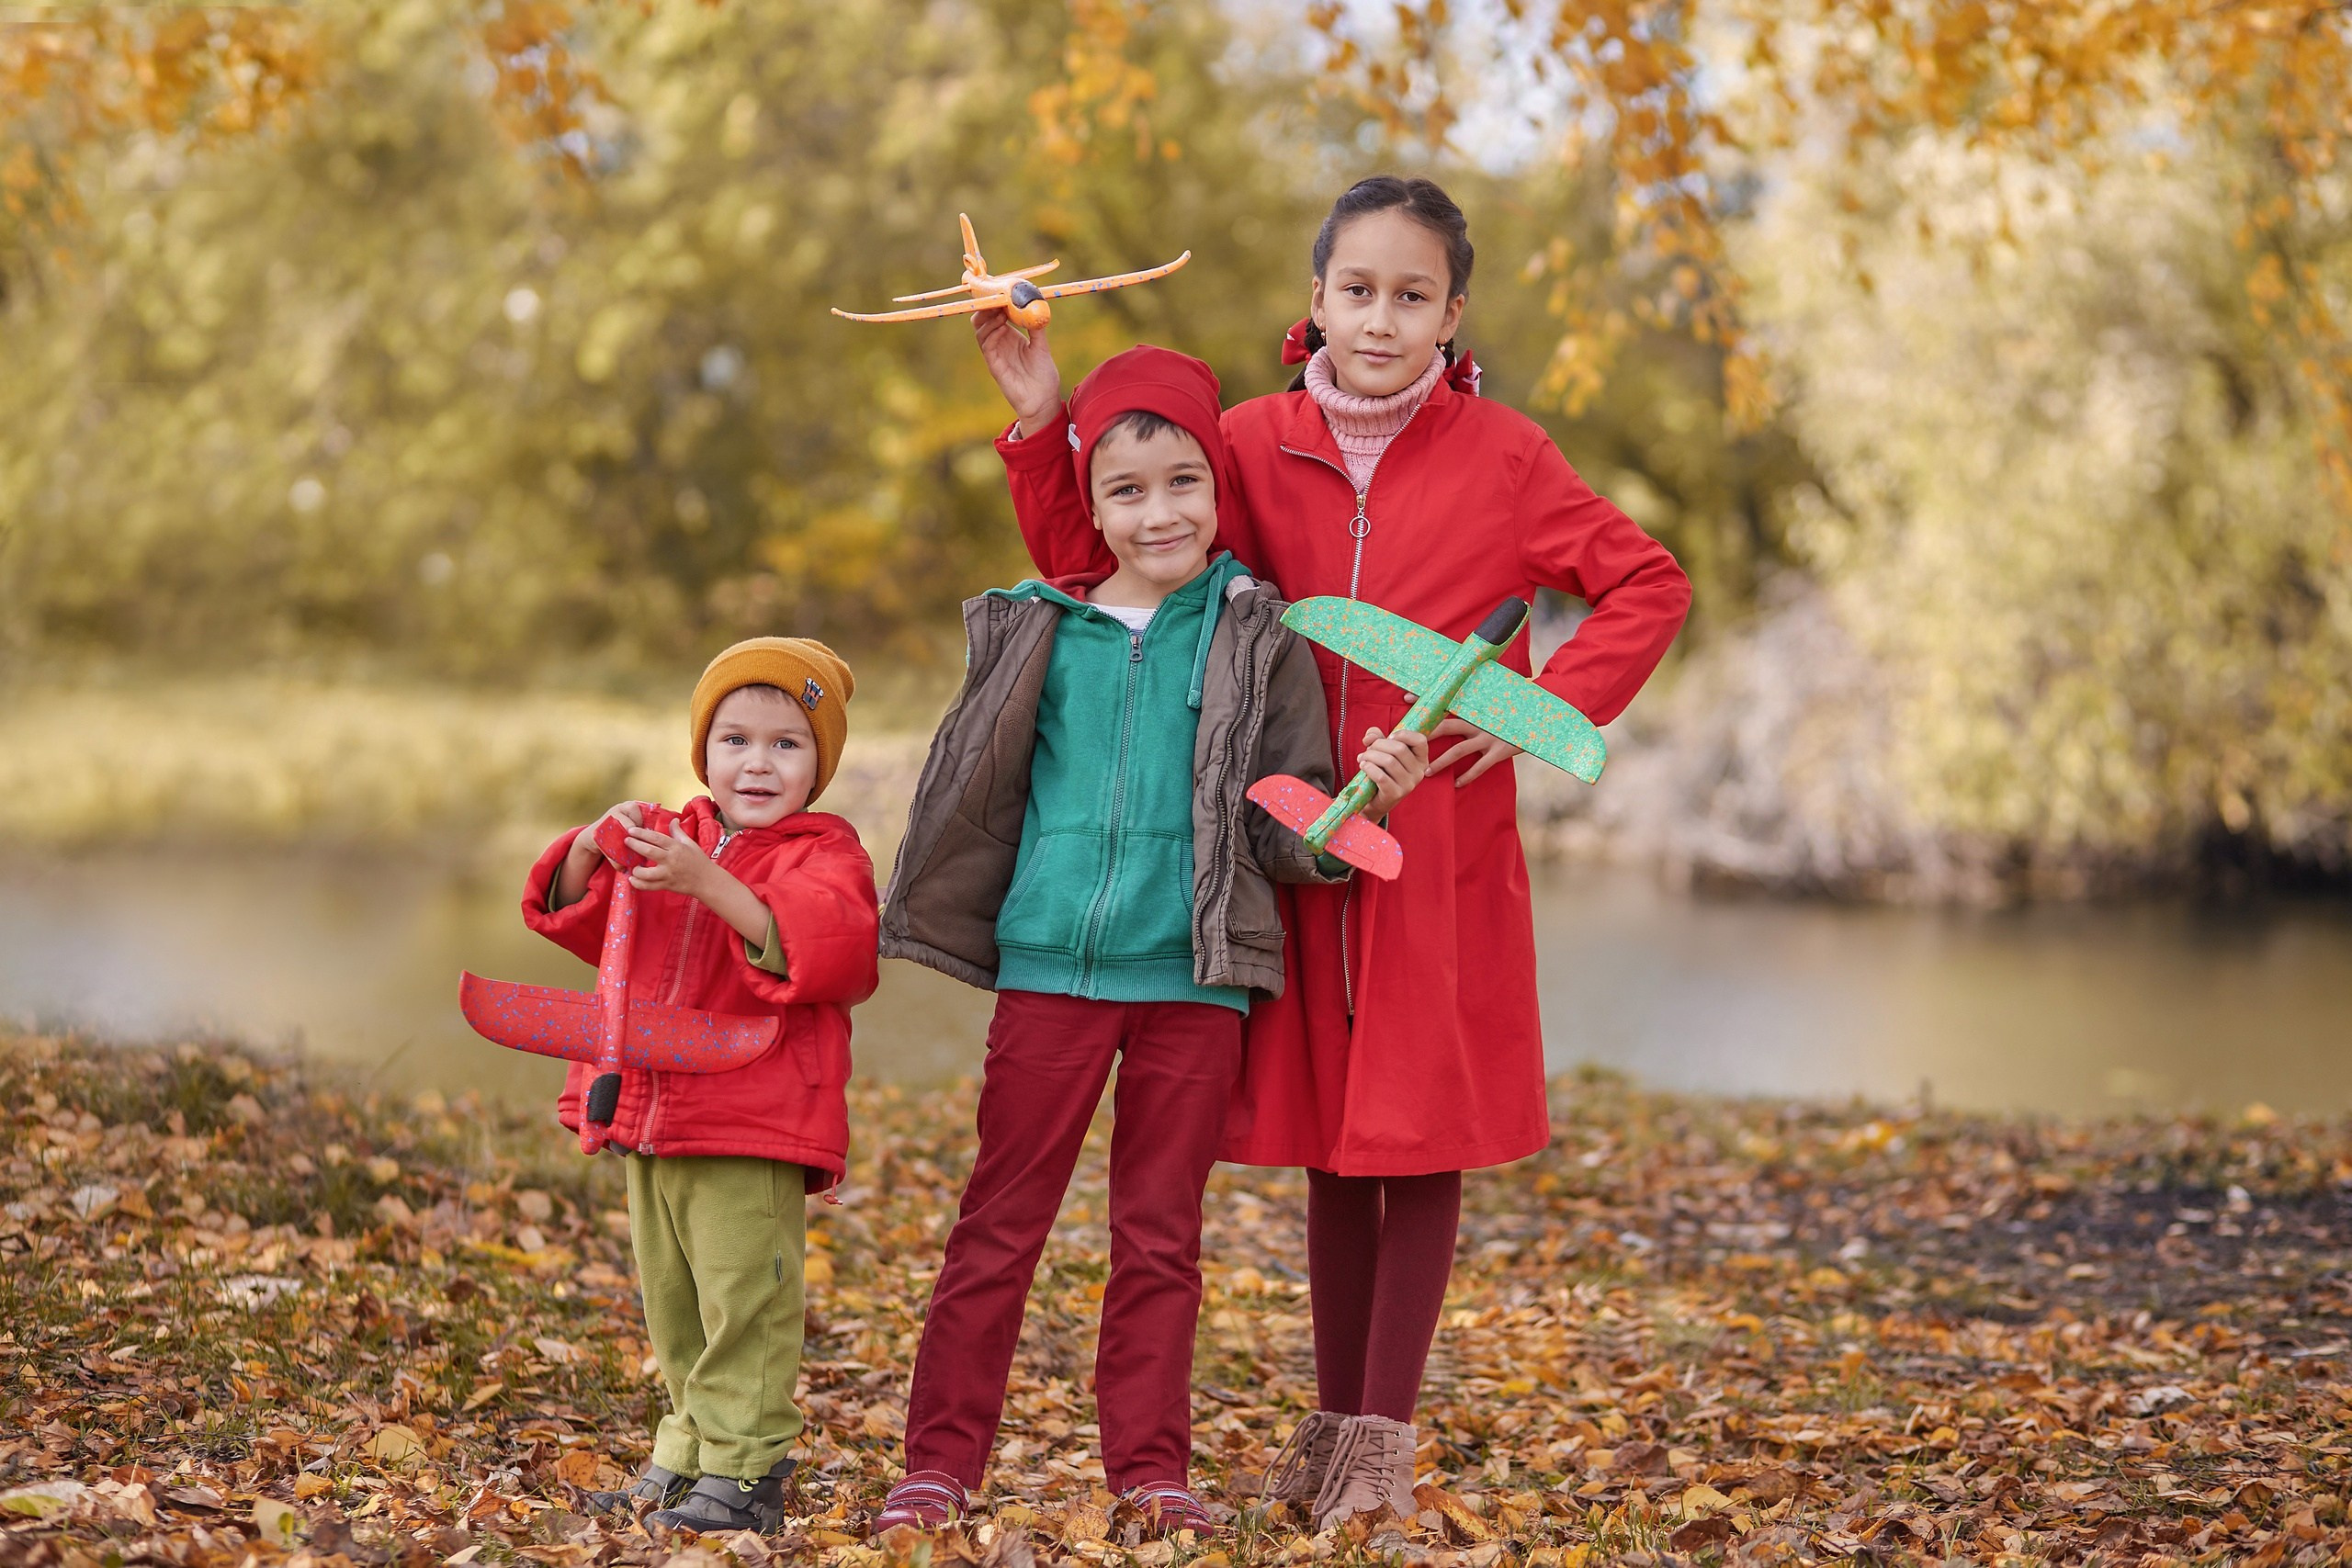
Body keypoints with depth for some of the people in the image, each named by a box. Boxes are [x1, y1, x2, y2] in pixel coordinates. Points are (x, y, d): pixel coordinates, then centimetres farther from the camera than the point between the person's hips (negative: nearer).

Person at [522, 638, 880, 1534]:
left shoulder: (823, 855, -6)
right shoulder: (670, 838, 13)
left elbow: (822, 946, -26)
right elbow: (570, 915, 11)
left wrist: (708, 883, -33)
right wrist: (593, 849, -10)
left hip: (753, 1134, -7)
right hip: (648, 1121, 7)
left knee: (744, 1299, -9)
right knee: (671, 1305, 15)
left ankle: (743, 1469, -5)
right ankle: (691, 1449, 27)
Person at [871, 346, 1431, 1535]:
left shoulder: (1255, 638, 2)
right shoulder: (1037, 634, 5)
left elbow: (1288, 830, 2)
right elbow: (972, 799, 16)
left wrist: (1368, 797, -16)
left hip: (1193, 980, -1)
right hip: (1048, 969, 1)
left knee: (1160, 1236, 8)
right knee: (998, 1224, 5)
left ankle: (1151, 1468, 17)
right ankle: (942, 1461, 12)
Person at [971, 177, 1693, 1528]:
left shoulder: (1502, 459, -4)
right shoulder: (1255, 446, 2)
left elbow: (1652, 585, 0)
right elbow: (1088, 554, 9)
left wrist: (1541, 711, -11)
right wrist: (1046, 422, -5)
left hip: (1441, 858, -2)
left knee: (1423, 1138, 1)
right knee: (1329, 1140, 11)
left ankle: (1386, 1432, 10)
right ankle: (1336, 1414, 24)